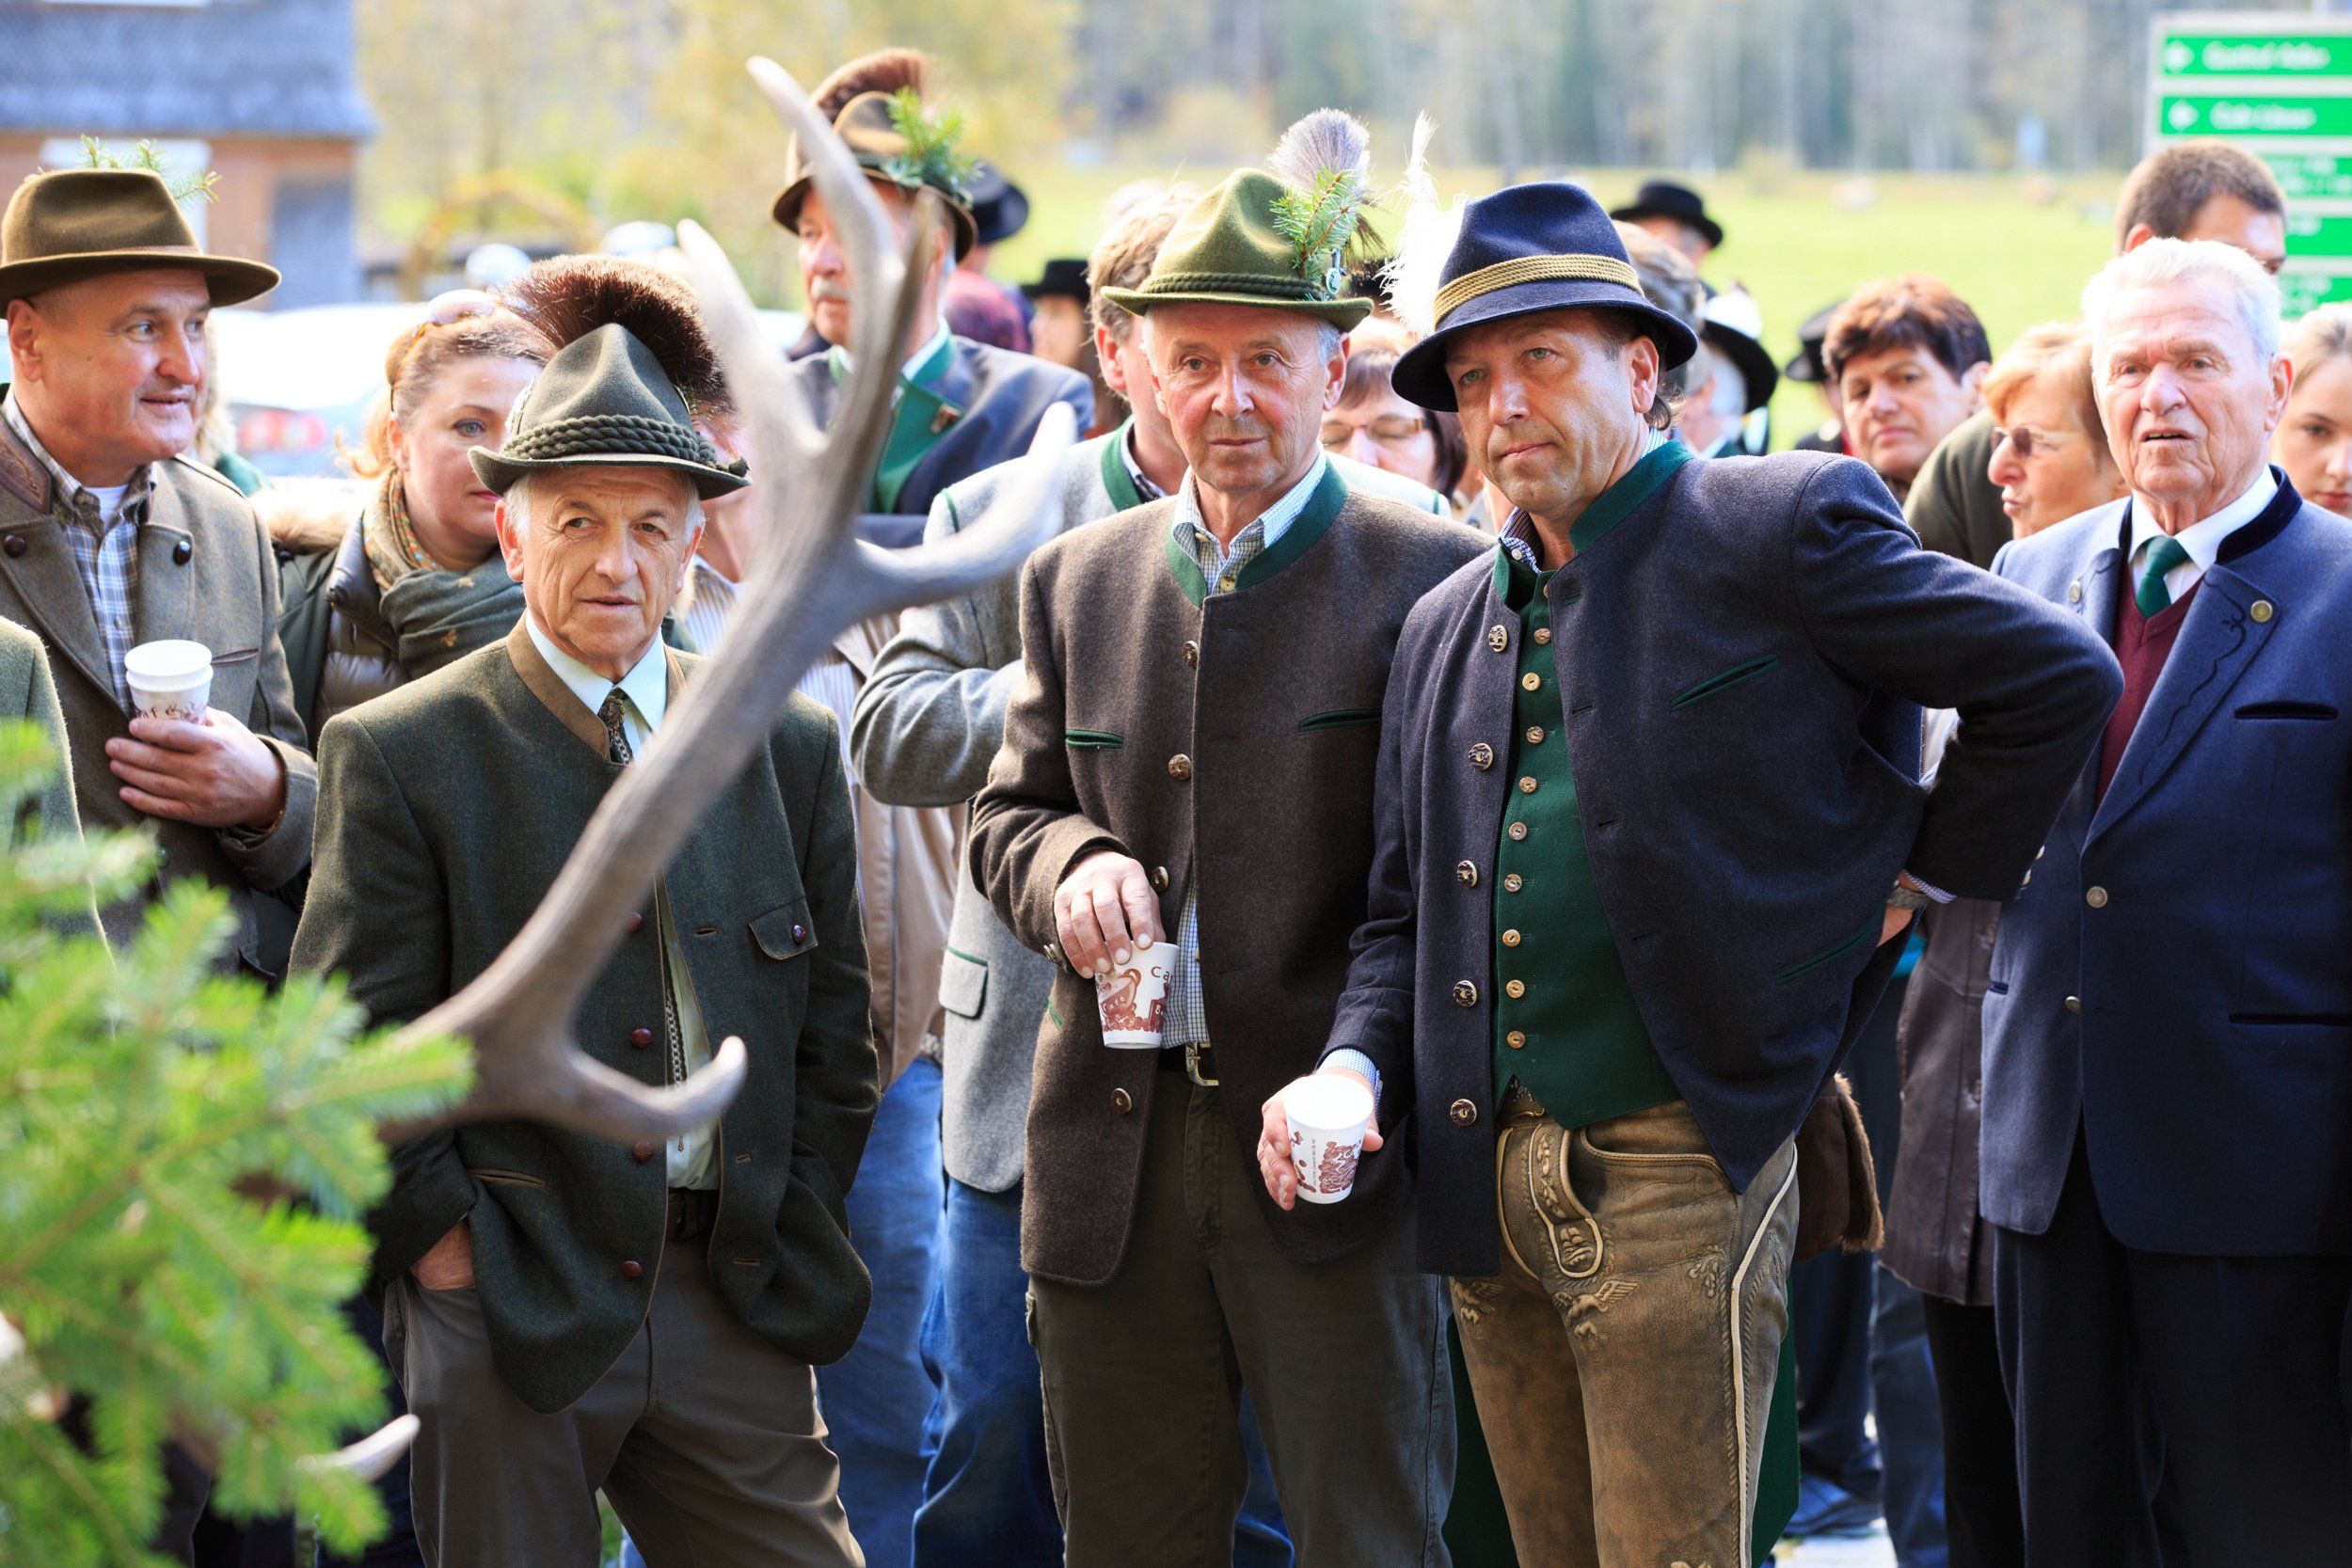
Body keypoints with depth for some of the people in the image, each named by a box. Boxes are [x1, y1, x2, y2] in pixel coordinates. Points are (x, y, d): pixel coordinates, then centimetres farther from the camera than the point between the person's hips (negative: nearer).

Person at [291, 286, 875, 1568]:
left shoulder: (789, 744, 10)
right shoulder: (402, 752, -2)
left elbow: (834, 1029, 13)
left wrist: (785, 1243, 7)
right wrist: (446, 1245, -8)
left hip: (732, 1304, 3)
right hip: (504, 1315, -3)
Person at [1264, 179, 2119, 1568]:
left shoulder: (1780, 529, -5)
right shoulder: (1448, 628, 15)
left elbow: (2061, 679, -3)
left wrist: (1922, 872, 1)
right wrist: (1358, 1070, 0)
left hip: (1680, 1168, -6)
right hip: (1487, 1181, 6)